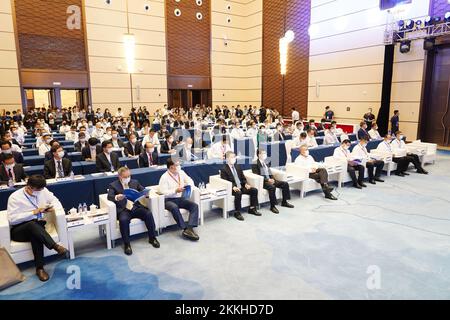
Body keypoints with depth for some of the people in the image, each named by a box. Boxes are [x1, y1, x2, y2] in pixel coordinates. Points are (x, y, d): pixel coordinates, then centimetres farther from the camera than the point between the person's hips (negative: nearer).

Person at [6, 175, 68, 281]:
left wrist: (53, 208, -12)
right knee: (33, 223, -37)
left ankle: (40, 268, -32)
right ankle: (55, 246, -43)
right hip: (19, 230, -2)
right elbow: (12, 219, -17)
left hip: (36, 227, 3)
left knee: (36, 235, -34)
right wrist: (33, 212, -22)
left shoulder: (43, 191, 0)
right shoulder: (15, 197, -11)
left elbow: (55, 201, 11)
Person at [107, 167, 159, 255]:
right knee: (123, 220, -35)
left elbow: (144, 191, 15)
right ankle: (126, 244, -18)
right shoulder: (113, 185, 8)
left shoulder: (135, 182, 19)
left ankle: (152, 238, -7)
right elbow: (109, 196, -7)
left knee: (149, 214, -23)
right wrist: (116, 197, -31)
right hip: (123, 209, -3)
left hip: (136, 207, 3)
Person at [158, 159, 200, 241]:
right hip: (169, 200, -5)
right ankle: (185, 229, -35)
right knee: (174, 207, -39)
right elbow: (163, 191, -15)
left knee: (194, 205, -21)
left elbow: (190, 181, 17)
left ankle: (189, 228, -33)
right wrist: (175, 190, -22)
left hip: (180, 198, 5)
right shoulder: (164, 177, -7)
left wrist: (189, 185, -7)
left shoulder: (181, 173, 10)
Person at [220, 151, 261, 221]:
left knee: (254, 190, -9)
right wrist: (233, 187, -26)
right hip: (232, 188, -7)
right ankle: (237, 212, -24)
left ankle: (252, 209, 3)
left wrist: (246, 184, -1)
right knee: (238, 193, -37)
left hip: (241, 187, 7)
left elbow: (243, 178, 19)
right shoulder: (224, 169, -5)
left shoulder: (238, 166, 17)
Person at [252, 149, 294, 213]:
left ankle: (284, 202, 8)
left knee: (285, 184, -4)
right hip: (262, 181, -8)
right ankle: (272, 206, -25)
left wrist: (272, 179, -4)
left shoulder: (266, 162, 18)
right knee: (272, 187, -36)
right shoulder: (255, 164, -8)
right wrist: (267, 180, -21)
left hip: (270, 180, 8)